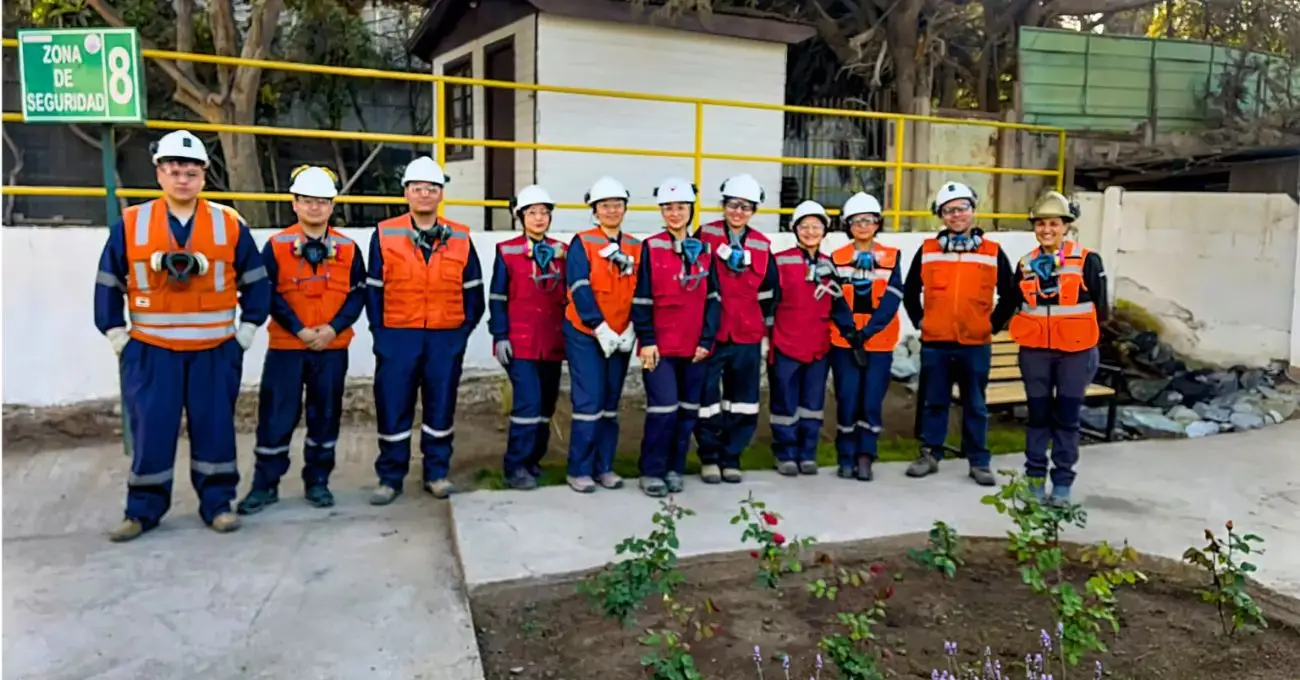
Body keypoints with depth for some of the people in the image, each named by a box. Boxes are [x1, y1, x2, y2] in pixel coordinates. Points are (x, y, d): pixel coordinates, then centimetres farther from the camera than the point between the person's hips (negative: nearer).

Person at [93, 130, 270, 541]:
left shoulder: (230, 225, 1)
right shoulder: (129, 225, 1)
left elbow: (255, 282, 7)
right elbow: (108, 285, 8)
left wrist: (247, 330, 2)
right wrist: (116, 335, 4)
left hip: (215, 350, 0)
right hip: (150, 351, 0)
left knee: (214, 427, 6)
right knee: (150, 430, 5)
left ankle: (218, 503, 18)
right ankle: (143, 509, 19)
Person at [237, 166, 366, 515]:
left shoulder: (348, 248, 4)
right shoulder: (277, 246, 0)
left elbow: (358, 294, 1)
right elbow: (269, 295, -4)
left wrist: (334, 328, -13)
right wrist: (299, 329, -14)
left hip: (332, 348, 1)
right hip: (286, 346, -1)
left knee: (325, 414, 8)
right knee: (276, 416, 2)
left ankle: (317, 481, 22)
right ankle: (265, 484, 15)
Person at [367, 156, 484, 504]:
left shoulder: (461, 237, 5)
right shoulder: (384, 234, 2)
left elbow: (472, 289, 9)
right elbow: (373, 289, 4)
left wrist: (465, 329, 2)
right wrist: (379, 331, -1)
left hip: (446, 338, 1)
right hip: (397, 336, -1)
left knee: (441, 407, 8)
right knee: (393, 408, 3)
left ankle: (437, 473, 22)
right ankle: (390, 477, 17)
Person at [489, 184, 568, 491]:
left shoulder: (561, 251, 10)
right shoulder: (507, 251, 0)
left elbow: (568, 297, 13)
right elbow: (498, 298, -2)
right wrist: (500, 337, -9)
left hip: (552, 341, 4)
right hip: (520, 342, -4)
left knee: (546, 404, 9)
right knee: (528, 402, -12)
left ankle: (533, 459, 24)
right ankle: (516, 466, 1)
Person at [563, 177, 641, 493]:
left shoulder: (635, 247, 8)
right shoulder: (582, 243, -4)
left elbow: (640, 293, 6)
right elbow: (580, 290, -11)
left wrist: (630, 330, -5)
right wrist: (601, 329, -16)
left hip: (621, 337, 4)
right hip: (585, 334, -4)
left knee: (611, 403, 8)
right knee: (589, 402, -6)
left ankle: (604, 467, 18)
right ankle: (579, 470, 5)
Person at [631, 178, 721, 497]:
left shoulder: (704, 251, 9)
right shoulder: (651, 248, -1)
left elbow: (712, 298, 8)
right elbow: (641, 298, -4)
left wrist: (706, 340, 0)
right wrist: (646, 340, -10)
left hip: (694, 347, 4)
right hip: (660, 345, -4)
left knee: (688, 410, 9)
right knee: (663, 409, -8)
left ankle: (675, 469, 22)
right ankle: (651, 472, 7)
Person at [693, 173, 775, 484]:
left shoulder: (762, 245, 8)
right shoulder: (705, 235, -3)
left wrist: (766, 324, 17)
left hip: (747, 334, 4)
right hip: (708, 331, -3)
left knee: (743, 400, 9)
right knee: (706, 397, 3)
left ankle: (731, 457, 24)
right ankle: (709, 457, 21)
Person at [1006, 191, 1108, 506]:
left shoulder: (1087, 261, -5)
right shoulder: (1026, 265, 4)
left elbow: (1100, 308, 0)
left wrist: (1077, 331, 3)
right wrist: (1034, 330, 4)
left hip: (1075, 351, -2)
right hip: (1035, 351, 2)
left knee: (1067, 416, 5)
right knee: (1038, 414, 9)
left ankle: (1062, 483, 15)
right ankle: (1035, 477, 19)